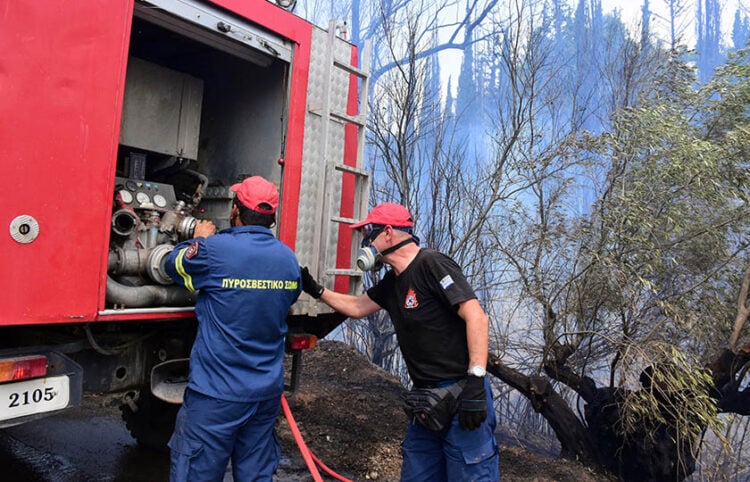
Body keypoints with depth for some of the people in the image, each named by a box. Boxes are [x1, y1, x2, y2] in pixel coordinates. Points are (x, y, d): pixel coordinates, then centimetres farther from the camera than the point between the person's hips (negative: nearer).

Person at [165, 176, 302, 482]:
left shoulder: (215, 249, -16)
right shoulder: (289, 260, 1)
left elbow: (174, 265, 3)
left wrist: (200, 240, 22)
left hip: (217, 393, -5)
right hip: (268, 392, 5)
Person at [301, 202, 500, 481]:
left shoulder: (431, 264, -14)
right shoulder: (392, 282, 12)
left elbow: (476, 317, -20)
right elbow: (357, 307, 27)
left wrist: (475, 382, -25)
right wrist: (315, 290, 23)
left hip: (462, 395, -8)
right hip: (426, 396, 9)